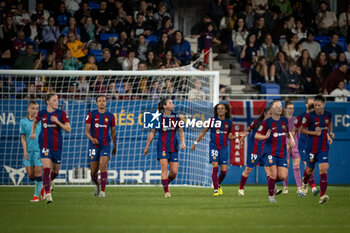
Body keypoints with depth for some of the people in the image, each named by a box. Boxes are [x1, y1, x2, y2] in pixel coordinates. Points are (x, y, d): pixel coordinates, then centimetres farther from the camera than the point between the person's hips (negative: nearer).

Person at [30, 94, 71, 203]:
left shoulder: (61, 113, -2)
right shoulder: (42, 113, 2)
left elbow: (68, 129, -8)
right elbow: (35, 121, 25)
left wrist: (57, 121, -19)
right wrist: (33, 132, 10)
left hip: (57, 145, 1)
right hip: (45, 144, -1)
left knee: (55, 170, 16)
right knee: (46, 169, -18)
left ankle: (50, 181, 51)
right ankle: (48, 194, -18)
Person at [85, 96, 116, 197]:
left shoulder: (110, 116, 6)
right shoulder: (91, 115, 1)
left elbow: (113, 132, 16)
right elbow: (87, 130, -6)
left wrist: (115, 147, 19)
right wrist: (92, 139, -26)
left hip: (105, 145, 0)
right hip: (94, 146, 0)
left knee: (103, 166, -20)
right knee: (93, 171, 2)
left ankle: (103, 191, -17)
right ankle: (97, 184, 34)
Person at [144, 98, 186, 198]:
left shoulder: (176, 117, 5)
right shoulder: (159, 117, -2)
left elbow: (180, 131, 14)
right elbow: (152, 132, 5)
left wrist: (182, 142, -2)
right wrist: (147, 147, 6)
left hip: (173, 147, 3)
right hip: (162, 147, -3)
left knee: (174, 172, -2)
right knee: (164, 169, -12)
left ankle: (166, 182, 27)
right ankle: (166, 191, -5)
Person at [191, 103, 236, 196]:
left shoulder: (229, 122, 7)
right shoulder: (212, 120, 0)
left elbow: (229, 136, 14)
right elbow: (204, 132, 7)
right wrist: (195, 142, 7)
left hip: (224, 148, 2)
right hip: (214, 147, -2)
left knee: (224, 170, -1)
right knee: (215, 167, -16)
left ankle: (218, 185, 28)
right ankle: (216, 190, -12)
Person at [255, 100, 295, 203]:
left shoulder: (284, 120, 9)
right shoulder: (267, 122, -5)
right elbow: (256, 135, -5)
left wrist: (291, 140, 9)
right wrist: (265, 137, -25)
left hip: (282, 153, 4)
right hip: (270, 152, -4)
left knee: (283, 176, -6)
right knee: (273, 174, -13)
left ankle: (273, 182, 27)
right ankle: (271, 196, 5)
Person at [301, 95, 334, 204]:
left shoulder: (328, 115, 2)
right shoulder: (309, 116, -9)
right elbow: (302, 129, -1)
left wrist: (330, 133, 7)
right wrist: (314, 132, -14)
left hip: (324, 147, 1)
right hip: (312, 147, -1)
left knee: (323, 169, -13)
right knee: (309, 170, 11)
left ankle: (322, 195, -18)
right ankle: (304, 181, 47)